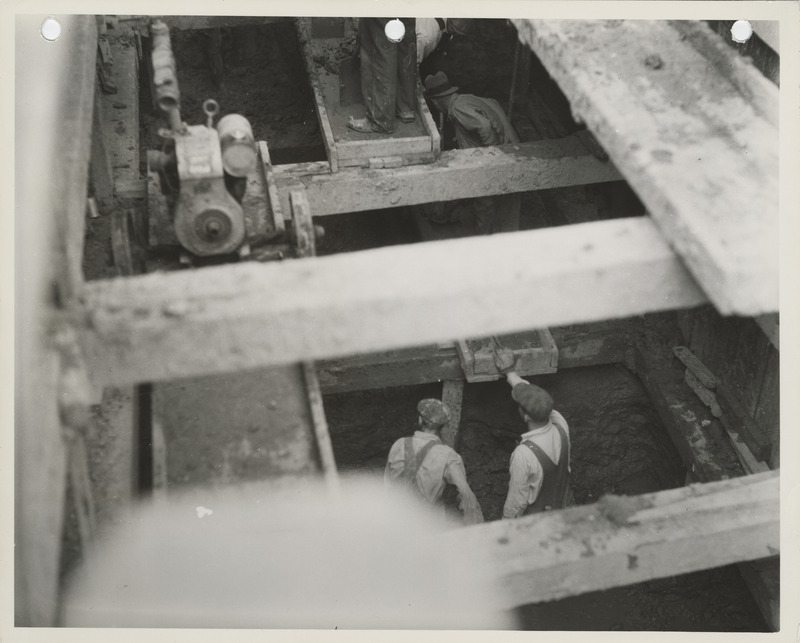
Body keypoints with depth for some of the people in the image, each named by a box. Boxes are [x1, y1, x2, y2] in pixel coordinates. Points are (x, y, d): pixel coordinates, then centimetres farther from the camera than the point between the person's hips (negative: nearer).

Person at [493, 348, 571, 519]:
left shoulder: (524, 454, -37)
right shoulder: (560, 424, -20)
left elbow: (517, 498, -23)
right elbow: (534, 396, -2)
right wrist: (509, 371, 10)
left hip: (532, 519, -6)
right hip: (562, 509, 6)